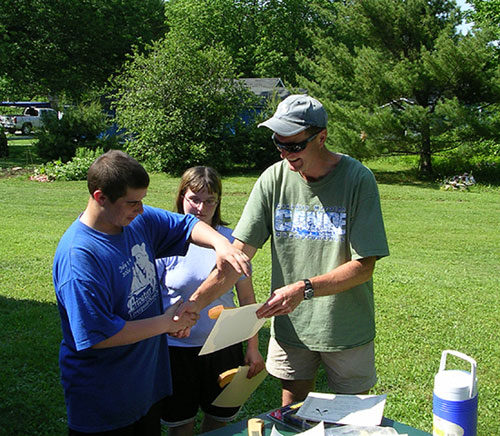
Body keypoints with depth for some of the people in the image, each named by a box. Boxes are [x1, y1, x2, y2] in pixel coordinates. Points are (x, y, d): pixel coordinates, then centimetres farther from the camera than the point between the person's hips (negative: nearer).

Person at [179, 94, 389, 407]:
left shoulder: (357, 179, -15)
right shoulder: (274, 179, -6)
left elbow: (364, 267, -16)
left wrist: (305, 289, -26)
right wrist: (196, 301, -19)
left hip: (347, 330, -2)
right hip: (290, 325, 3)